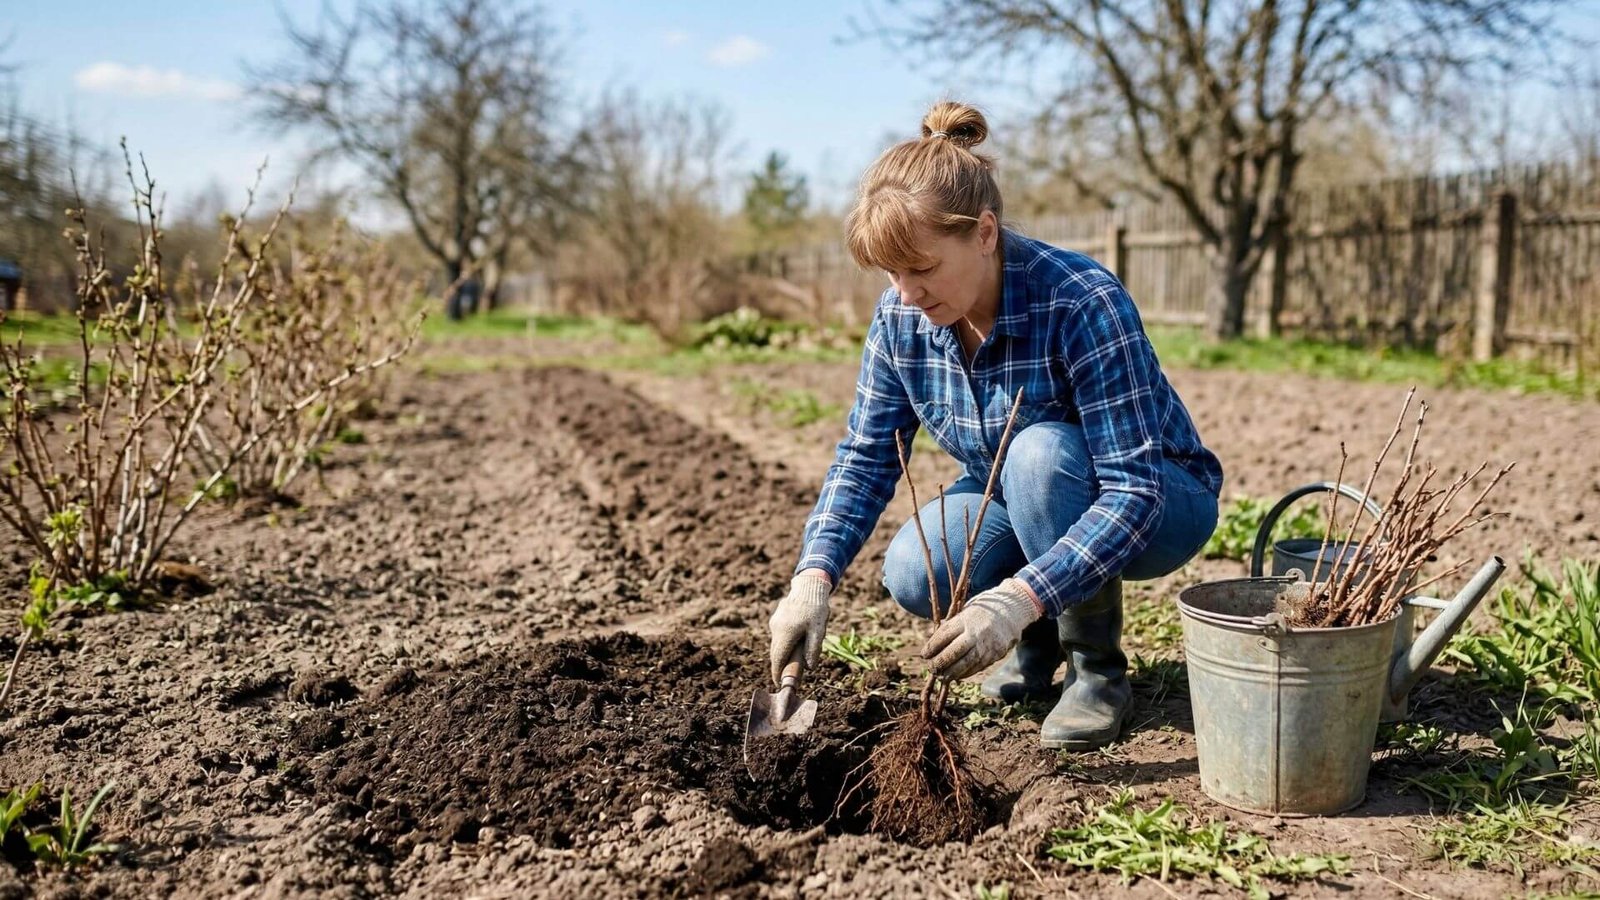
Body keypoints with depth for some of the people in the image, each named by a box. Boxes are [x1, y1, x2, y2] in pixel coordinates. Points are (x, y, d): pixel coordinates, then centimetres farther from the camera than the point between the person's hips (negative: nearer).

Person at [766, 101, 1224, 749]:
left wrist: (1018, 597, -47)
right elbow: (865, 459, -7)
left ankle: (1098, 666, -16)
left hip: (1159, 505, -4)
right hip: (1014, 503, 5)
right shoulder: (901, 316, -14)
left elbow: (1133, 487, -35)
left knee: (1039, 452, -36)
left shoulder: (1082, 303, -32)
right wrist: (814, 579, -23)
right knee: (912, 574, -25)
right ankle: (1042, 636, 6)